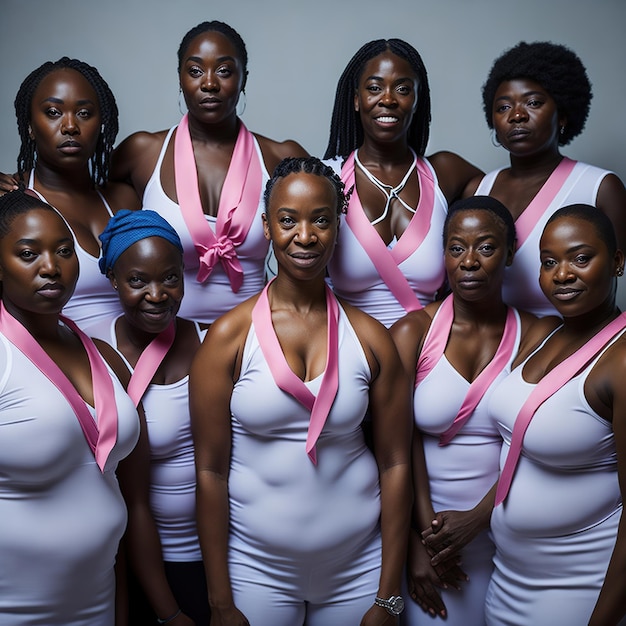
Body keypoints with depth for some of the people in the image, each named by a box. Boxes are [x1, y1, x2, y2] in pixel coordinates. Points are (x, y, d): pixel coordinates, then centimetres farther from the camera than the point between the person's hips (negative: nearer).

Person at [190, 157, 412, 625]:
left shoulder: (370, 338, -3)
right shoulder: (229, 336, -8)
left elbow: (395, 464, -2)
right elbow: (210, 470, -7)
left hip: (357, 567, 2)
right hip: (256, 566, -1)